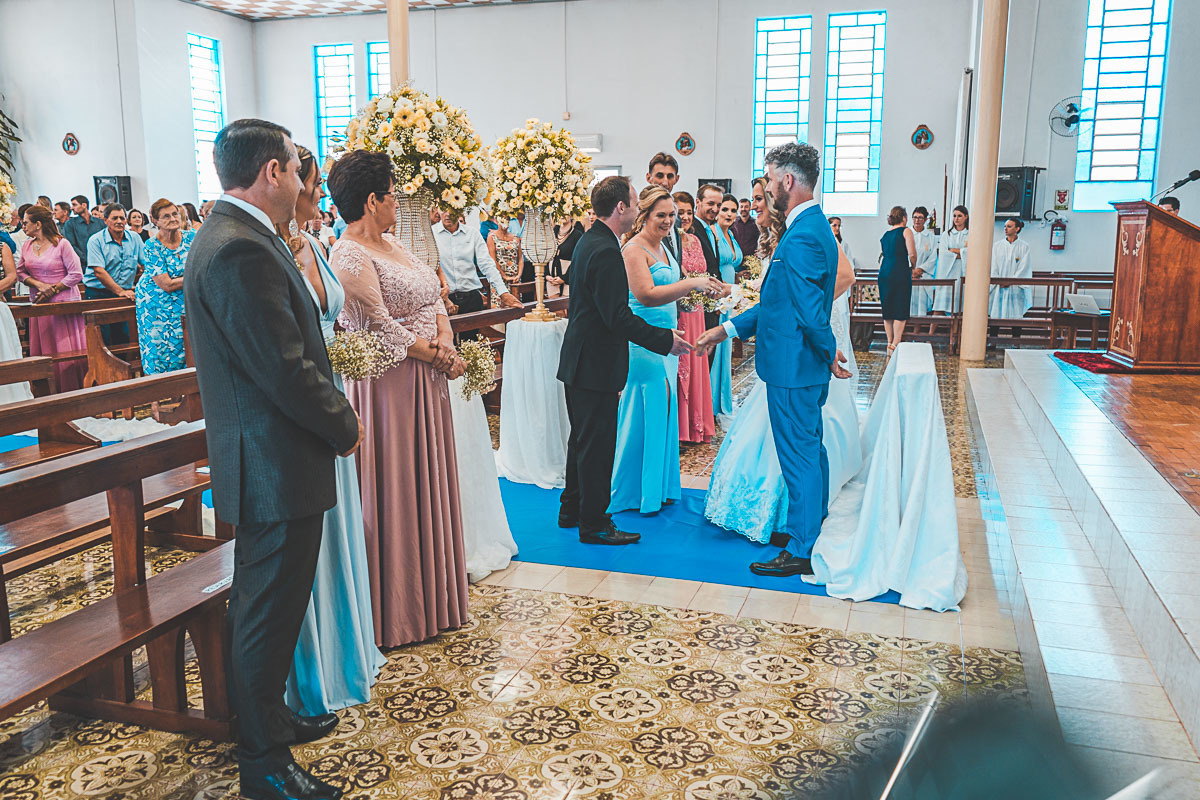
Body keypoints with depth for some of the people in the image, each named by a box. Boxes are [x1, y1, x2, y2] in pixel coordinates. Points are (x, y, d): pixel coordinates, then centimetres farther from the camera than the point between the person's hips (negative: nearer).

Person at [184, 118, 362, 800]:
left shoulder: (234, 238, 11)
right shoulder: (242, 251, -23)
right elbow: (285, 369, -25)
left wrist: (335, 409, 9)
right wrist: (345, 426, -10)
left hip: (267, 462, 11)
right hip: (276, 468, -11)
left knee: (269, 606, 23)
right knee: (270, 611, 3)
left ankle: (271, 717, 41)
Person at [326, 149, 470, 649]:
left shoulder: (391, 245, 14)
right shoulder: (350, 255, -14)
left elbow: (434, 300, 12)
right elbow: (383, 331, -19)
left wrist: (445, 339, -7)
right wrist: (436, 356, -10)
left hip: (425, 382, 9)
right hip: (387, 386, -9)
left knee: (427, 486, 15)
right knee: (393, 491, 1)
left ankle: (428, 597, 30)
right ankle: (395, 612, 16)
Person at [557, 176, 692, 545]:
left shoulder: (588, 242, 12)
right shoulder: (605, 251, -21)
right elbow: (618, 317, -24)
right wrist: (665, 339, -18)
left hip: (579, 359, 11)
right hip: (596, 364, -11)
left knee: (583, 440, 20)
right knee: (597, 445, 0)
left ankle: (571, 510, 32)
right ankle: (594, 524, 11)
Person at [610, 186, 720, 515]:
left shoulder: (661, 246, 15)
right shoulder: (634, 249, -14)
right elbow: (645, 294, -25)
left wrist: (697, 289, 6)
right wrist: (691, 283, -29)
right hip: (644, 343, -9)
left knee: (663, 412, 13)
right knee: (644, 413, -2)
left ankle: (659, 487, 25)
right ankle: (635, 491, 11)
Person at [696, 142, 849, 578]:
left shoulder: (801, 238, -22)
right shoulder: (815, 226, 12)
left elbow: (810, 309, -24)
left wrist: (830, 354, -8)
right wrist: (730, 328, 13)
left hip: (793, 366, -10)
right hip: (805, 365, 10)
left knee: (798, 457, -1)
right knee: (810, 449, 19)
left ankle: (801, 552, 11)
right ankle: (815, 530, 33)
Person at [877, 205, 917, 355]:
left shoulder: (884, 235, 14)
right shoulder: (906, 231, -3)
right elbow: (912, 254, -10)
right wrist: (913, 267, 8)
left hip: (884, 273, 6)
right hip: (901, 274, -6)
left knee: (887, 310, 11)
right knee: (901, 311, -2)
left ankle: (890, 344, 15)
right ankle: (895, 345, -7)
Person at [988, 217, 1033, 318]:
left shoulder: (1024, 246, 4)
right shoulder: (997, 246, 10)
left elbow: (1023, 267, -3)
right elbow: (993, 267, 5)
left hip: (1015, 288, -2)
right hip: (998, 288, 2)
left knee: (1015, 316, -5)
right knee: (996, 316, -3)